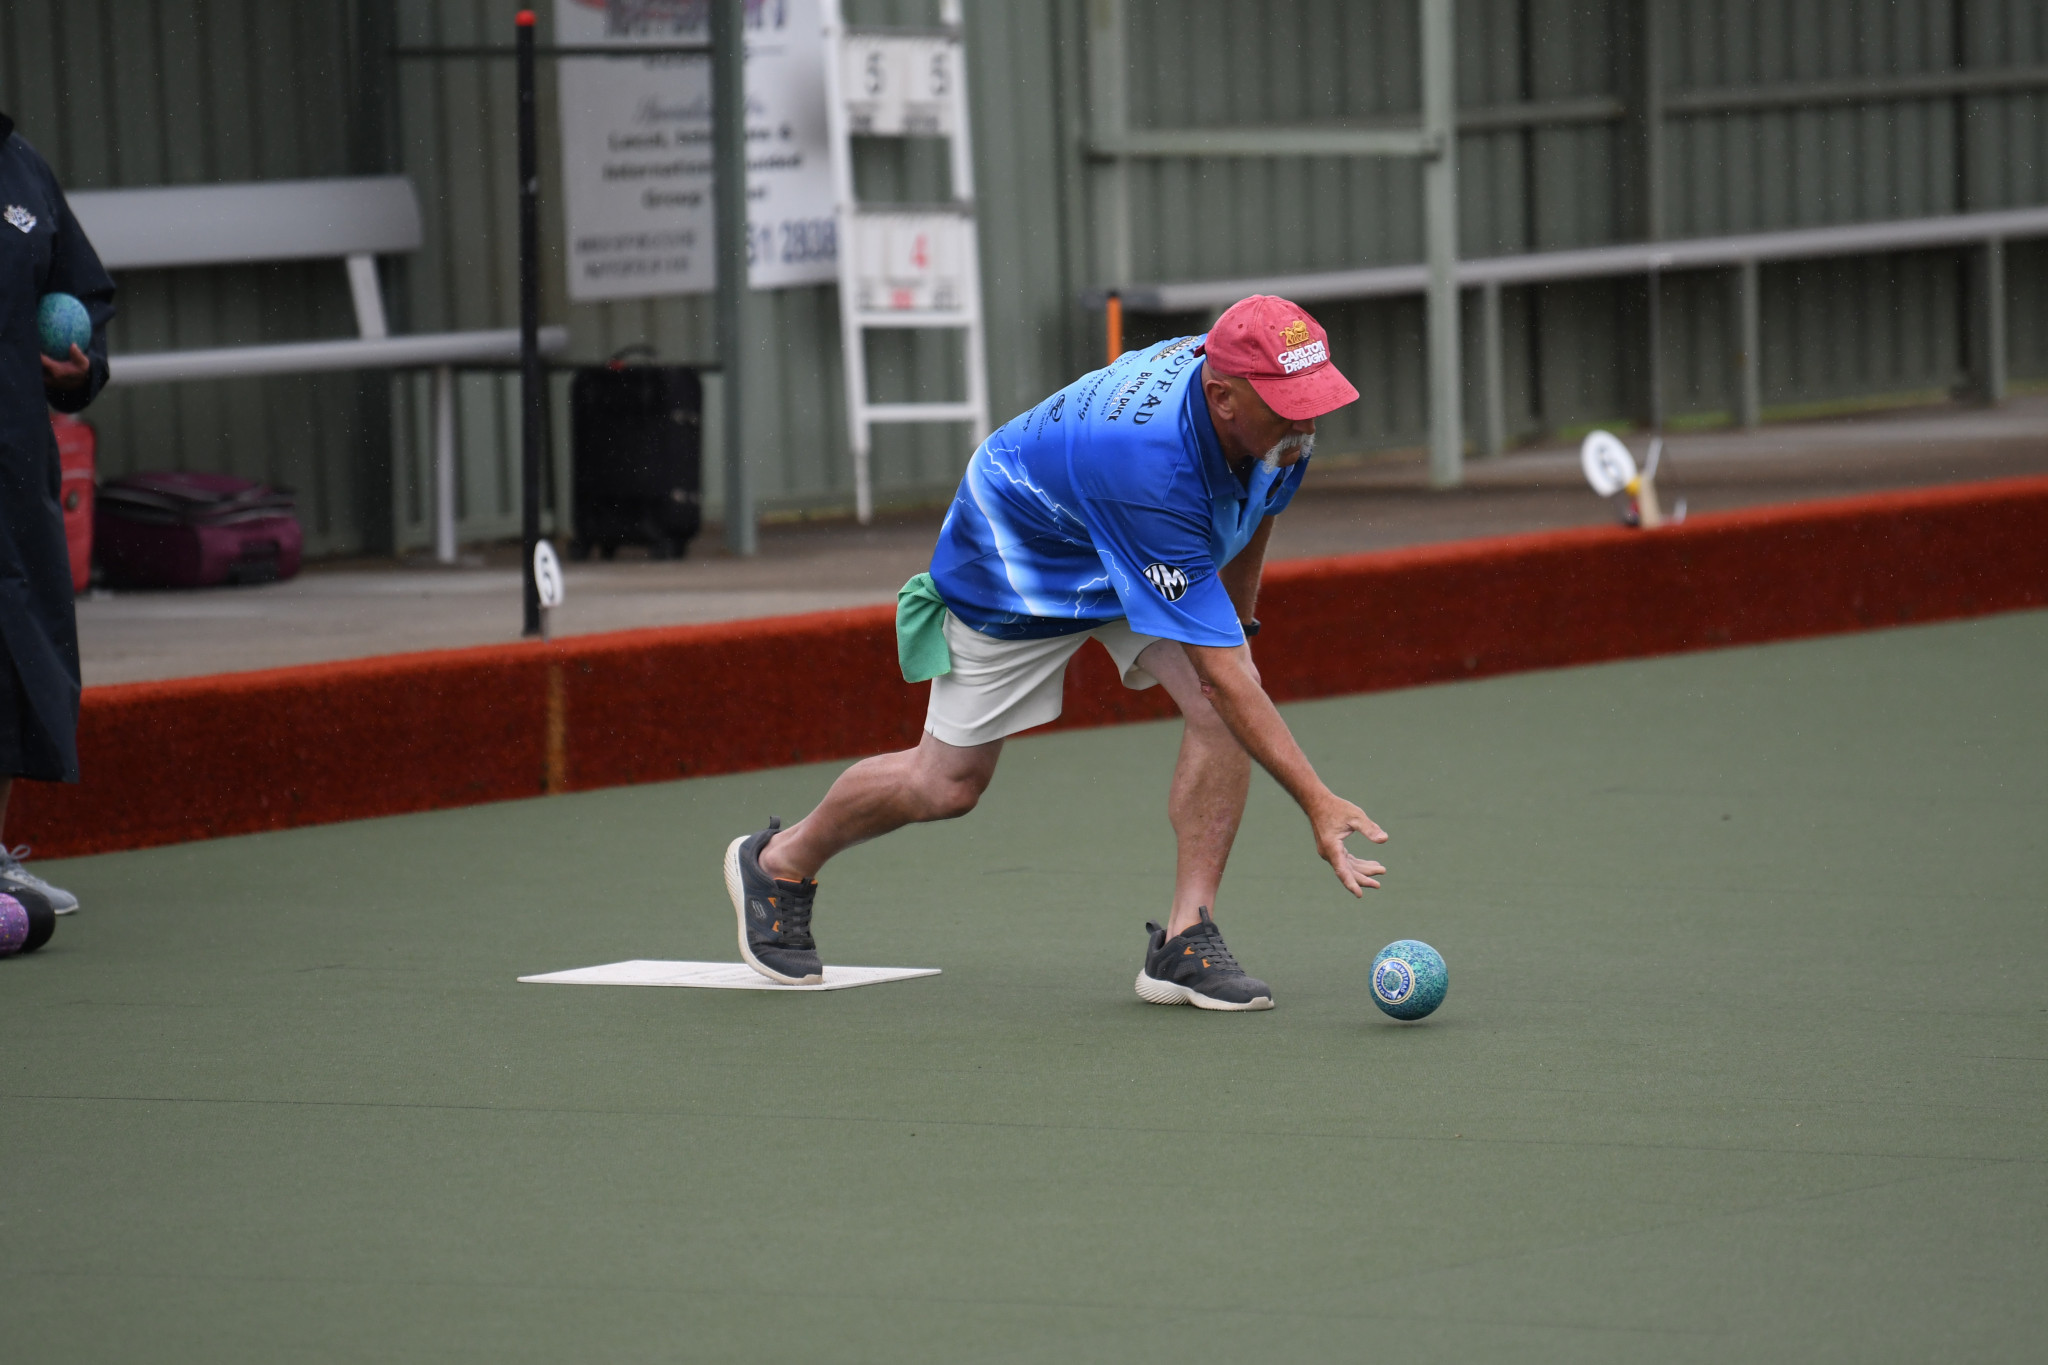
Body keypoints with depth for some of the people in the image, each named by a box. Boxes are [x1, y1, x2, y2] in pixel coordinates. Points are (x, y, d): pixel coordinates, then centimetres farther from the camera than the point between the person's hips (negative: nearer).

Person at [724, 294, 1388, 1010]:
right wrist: (1319, 803, -47)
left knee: (1224, 708, -20)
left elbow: (1252, 509, 7)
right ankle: (779, 863, 36)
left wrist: (1238, 621, 8)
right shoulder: (1152, 464, -46)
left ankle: (1185, 939, -13)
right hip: (1014, 568, -6)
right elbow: (1219, 673, -45)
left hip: (1158, 566, 6)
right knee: (949, 784, 8)